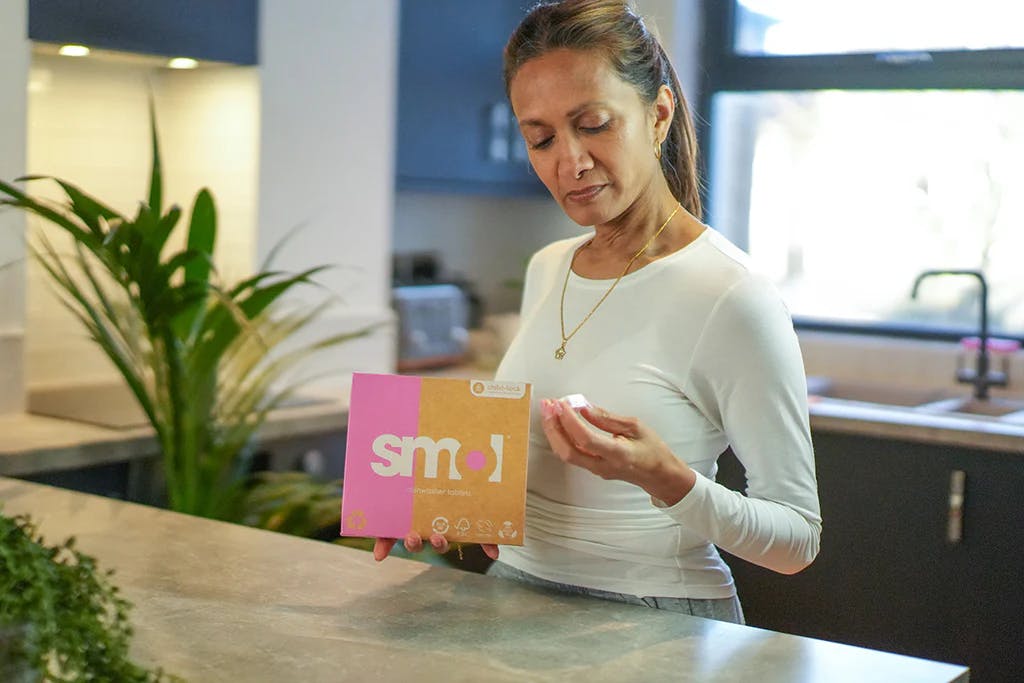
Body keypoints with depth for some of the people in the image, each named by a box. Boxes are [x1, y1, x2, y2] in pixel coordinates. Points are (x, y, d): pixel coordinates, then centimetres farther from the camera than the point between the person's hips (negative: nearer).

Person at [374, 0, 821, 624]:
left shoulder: (731, 300, -14)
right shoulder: (547, 271, 9)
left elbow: (797, 541, -9)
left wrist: (664, 478, -24)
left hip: (656, 625, -6)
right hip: (516, 593, 6)